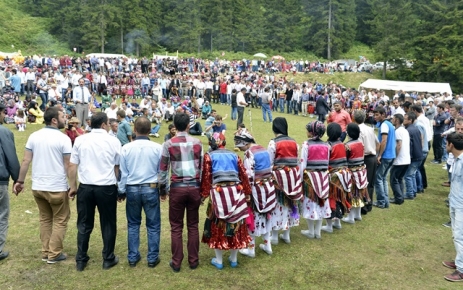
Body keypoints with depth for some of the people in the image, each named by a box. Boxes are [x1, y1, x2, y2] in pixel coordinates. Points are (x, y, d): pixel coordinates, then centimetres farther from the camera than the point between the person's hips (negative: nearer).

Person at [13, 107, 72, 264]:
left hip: (37, 187, 5)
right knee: (60, 220, 9)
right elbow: (68, 165, -13)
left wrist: (20, 181, 8)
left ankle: (46, 252, 23)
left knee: (45, 219, 19)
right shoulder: (63, 138, -13)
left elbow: (26, 161, 1)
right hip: (57, 187, -5)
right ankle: (54, 254, 12)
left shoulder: (34, 136, 2)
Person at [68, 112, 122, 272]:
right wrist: (119, 187, 14)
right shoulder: (113, 141, -3)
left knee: (84, 224, 14)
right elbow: (118, 167, 3)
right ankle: (108, 259, 22)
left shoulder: (80, 140, 1)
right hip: (107, 187, -2)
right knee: (108, 224, 12)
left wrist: (72, 186, 14)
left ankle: (81, 260, 22)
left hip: (85, 187, 2)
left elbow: (72, 165, 3)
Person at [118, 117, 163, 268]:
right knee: (153, 225, 9)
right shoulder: (158, 148, -7)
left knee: (133, 224, 16)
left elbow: (123, 172, 1)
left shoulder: (126, 148, -5)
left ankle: (133, 257, 22)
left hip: (132, 189, 2)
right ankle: (152, 258, 15)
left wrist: (121, 191, 12)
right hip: (151, 189, -1)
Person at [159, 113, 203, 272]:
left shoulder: (168, 144, -4)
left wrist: (162, 189, 9)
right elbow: (202, 167, 3)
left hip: (177, 188, -2)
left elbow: (163, 169, -2)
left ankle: (176, 262, 14)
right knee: (193, 225, 12)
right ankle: (193, 260, 19)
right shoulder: (197, 143, 1)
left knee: (176, 226, 8)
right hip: (194, 187, 2)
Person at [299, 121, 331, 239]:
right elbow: (327, 163, 7)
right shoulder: (326, 145, 2)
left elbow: (303, 164, -11)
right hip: (323, 177, 5)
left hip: (310, 177, -4)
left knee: (310, 201, 6)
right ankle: (318, 231, 21)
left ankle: (311, 231, 15)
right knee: (321, 201, 12)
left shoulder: (306, 145, -12)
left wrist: (300, 179, -2)